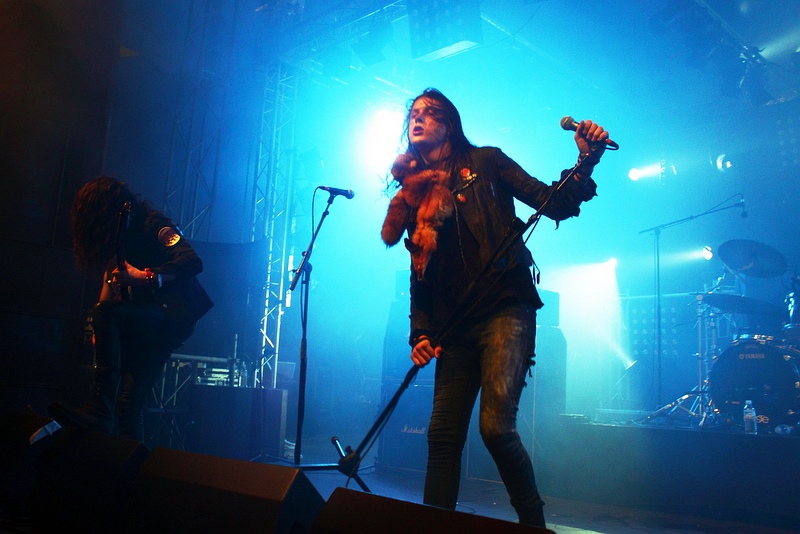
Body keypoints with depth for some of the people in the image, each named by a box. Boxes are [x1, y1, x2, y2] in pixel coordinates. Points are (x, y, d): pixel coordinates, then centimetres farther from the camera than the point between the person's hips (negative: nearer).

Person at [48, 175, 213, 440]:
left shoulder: (151, 224, -10)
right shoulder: (116, 236, 13)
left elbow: (192, 262, -22)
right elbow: (110, 274, 18)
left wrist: (145, 277, -29)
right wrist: (100, 329, 7)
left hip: (175, 316, -8)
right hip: (145, 323, 8)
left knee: (106, 312, -31)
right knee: (128, 401, 0)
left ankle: (99, 410, -34)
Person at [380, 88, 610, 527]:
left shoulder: (484, 162, 8)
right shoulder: (413, 192, 18)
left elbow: (556, 204, 2)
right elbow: (419, 272, 16)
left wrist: (587, 158, -14)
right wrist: (420, 333, 7)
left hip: (504, 309, -5)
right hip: (454, 325, 5)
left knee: (495, 426, -15)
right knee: (442, 433, 4)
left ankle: (534, 522, 5)